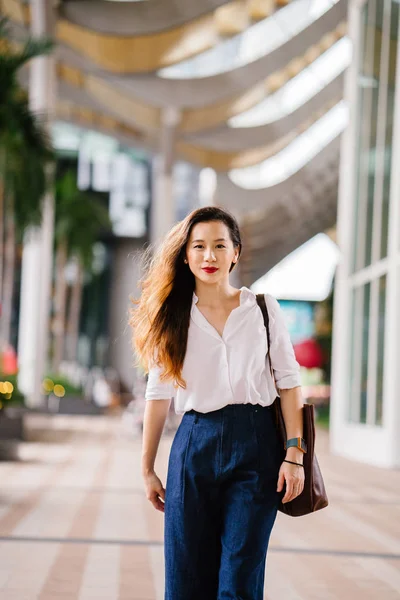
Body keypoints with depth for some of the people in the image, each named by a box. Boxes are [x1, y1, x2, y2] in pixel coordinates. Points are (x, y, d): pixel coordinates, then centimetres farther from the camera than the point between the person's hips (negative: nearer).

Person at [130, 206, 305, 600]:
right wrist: (147, 469, 8)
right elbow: (158, 394, 8)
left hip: (255, 447, -1)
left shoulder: (263, 309, 4)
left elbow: (288, 381, 3)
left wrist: (294, 454, -6)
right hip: (195, 445, 1)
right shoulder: (172, 317, 6)